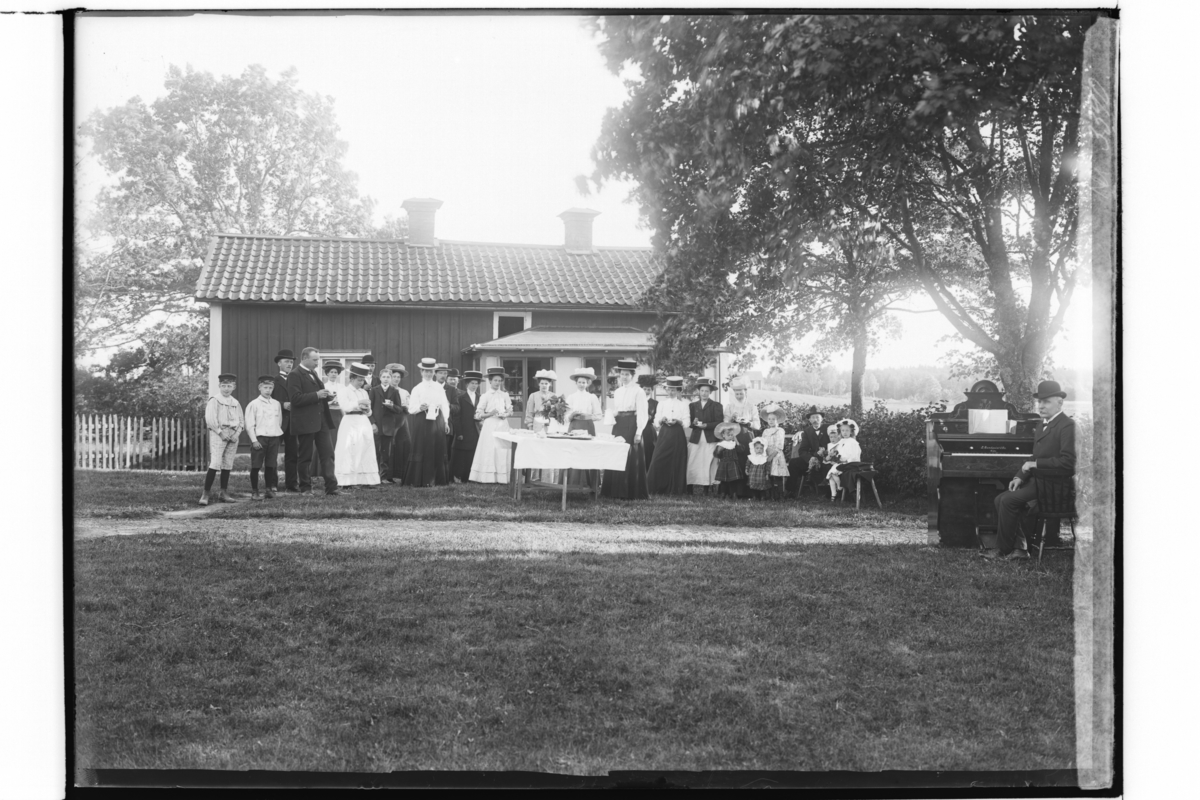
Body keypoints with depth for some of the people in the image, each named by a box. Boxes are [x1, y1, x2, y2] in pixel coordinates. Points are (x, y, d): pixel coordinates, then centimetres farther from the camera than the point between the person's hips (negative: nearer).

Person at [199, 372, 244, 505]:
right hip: (218, 434, -6)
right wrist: (221, 432, -15)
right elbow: (210, 419, -11)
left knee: (227, 465, 8)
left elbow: (241, 420, 12)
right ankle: (206, 493, -13)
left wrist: (237, 433, -4)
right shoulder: (214, 400, -2)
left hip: (233, 435, 6)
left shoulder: (236, 403, 14)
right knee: (215, 464, -14)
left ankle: (224, 493, 15)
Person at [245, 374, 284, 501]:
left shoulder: (276, 404, 10)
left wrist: (277, 435, 7)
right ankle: (254, 491, 4)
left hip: (274, 438, 4)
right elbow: (249, 425, -5)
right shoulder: (253, 404, -2)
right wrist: (254, 440, -11)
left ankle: (269, 488, 16)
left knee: (271, 465, 6)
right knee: (256, 466, -2)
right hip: (259, 438, -4)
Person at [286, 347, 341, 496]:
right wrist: (316, 395, -20)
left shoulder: (313, 374, 17)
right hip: (305, 422, -7)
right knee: (306, 457, 4)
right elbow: (296, 399, -18)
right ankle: (305, 488, 14)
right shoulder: (295, 375, -9)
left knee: (327, 454, 0)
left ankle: (331, 488, -1)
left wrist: (326, 395, 5)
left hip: (321, 421, 7)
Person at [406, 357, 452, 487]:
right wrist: (420, 408, -24)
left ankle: (439, 479, 13)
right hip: (422, 421, -3)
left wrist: (446, 420, 3)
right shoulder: (417, 389, 0)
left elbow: (445, 405, 11)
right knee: (423, 450, -3)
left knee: (438, 450, 5)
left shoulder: (439, 387, 9)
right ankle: (423, 479, 2)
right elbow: (411, 408, -4)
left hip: (437, 420, 3)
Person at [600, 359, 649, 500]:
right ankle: (616, 490, 11)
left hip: (631, 425, -6)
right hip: (618, 426, 6)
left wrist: (639, 432, -17)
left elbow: (642, 413, -9)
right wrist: (613, 414, -2)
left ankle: (632, 492, 1)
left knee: (631, 460, -5)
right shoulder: (617, 392, 15)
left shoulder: (638, 391, -5)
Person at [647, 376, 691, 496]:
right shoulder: (662, 403, 10)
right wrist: (662, 420, -14)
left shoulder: (683, 405, 5)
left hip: (677, 435, -1)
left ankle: (675, 489, 8)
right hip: (664, 433, 1)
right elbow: (656, 422, 7)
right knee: (659, 461, -7)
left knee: (676, 462, -1)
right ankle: (657, 489, 1)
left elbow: (687, 424, 0)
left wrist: (677, 421, -18)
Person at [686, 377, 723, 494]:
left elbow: (719, 423, -3)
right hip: (695, 439, 2)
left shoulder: (716, 406, 5)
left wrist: (706, 425, -15)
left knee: (708, 464, -7)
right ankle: (689, 488, 0)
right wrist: (694, 423, -12)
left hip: (710, 439, -2)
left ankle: (706, 489, -3)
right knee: (692, 463, -3)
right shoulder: (693, 406, 15)